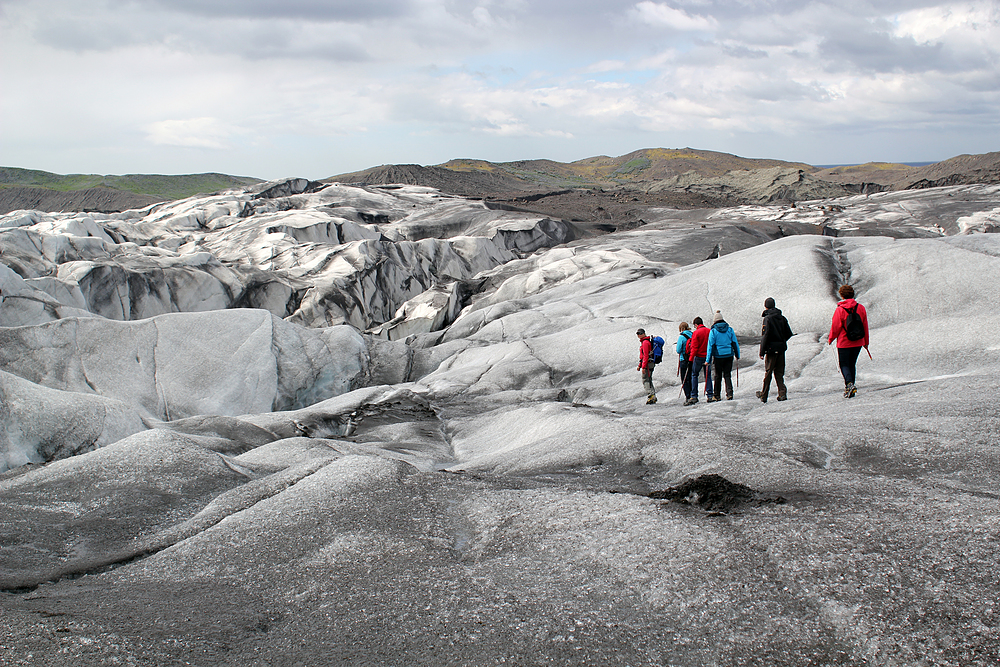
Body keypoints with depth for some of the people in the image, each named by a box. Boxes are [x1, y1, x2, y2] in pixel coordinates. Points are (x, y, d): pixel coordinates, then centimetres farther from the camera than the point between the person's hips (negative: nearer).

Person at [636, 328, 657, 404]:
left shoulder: (645, 342, -12)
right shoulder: (643, 342, 20)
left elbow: (646, 356, -19)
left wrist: (643, 367, -22)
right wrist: (639, 366, 24)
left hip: (647, 364, -10)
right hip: (650, 364, 10)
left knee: (645, 380, -12)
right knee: (648, 380, 12)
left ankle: (650, 395, -18)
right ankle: (653, 398, 13)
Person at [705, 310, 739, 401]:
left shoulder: (713, 331, -7)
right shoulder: (730, 329, 2)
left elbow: (711, 346, -7)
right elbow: (735, 343, 6)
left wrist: (708, 360, -4)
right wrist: (737, 355, 16)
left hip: (718, 356, -2)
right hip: (729, 355, 2)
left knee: (718, 377, 6)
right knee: (727, 375, 8)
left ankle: (717, 395, 11)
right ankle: (729, 394, 0)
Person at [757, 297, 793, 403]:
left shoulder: (767, 319, -11)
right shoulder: (782, 318, 8)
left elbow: (765, 336, -16)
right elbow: (789, 334, 11)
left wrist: (762, 351, -13)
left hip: (771, 349, -5)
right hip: (781, 349, 5)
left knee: (768, 372, 2)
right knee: (779, 372, 11)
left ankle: (763, 395, 8)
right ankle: (782, 392, -4)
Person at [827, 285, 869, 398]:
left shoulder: (840, 310, -13)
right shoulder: (861, 308, 1)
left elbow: (835, 327, -9)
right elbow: (865, 326, 6)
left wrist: (830, 339, 7)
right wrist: (866, 342, 17)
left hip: (844, 343, -4)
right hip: (858, 342, 4)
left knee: (844, 364, 4)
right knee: (852, 364, 16)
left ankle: (849, 384, -19)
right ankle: (849, 389, 17)